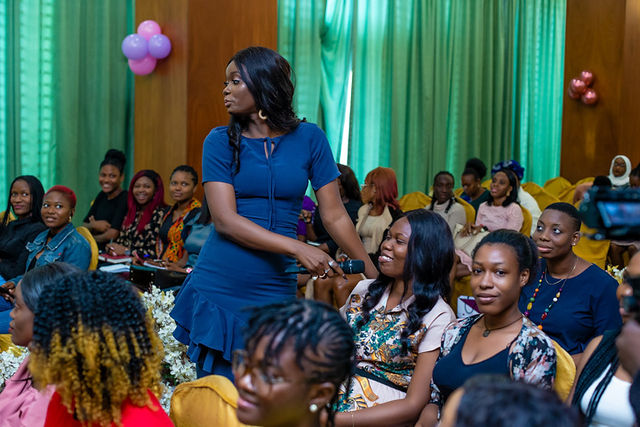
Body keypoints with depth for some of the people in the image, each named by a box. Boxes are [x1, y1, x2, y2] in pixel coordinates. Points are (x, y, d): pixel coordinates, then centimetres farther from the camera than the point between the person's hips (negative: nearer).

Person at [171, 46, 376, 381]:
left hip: (275, 291, 1)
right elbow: (225, 219, -10)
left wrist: (375, 276, 0)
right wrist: (297, 248, -19)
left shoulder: (309, 139, 3)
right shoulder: (221, 141, 1)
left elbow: (334, 216, 4)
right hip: (219, 288, 0)